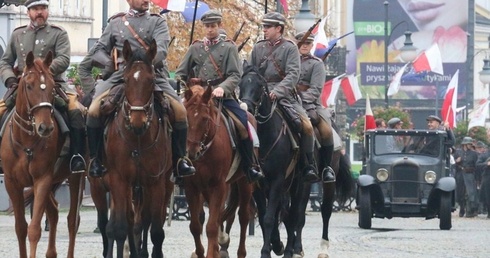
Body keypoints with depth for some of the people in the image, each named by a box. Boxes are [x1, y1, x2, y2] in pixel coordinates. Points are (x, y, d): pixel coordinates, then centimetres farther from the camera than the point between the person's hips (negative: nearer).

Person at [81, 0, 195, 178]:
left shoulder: (157, 22, 12)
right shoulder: (116, 23, 17)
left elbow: (161, 49, -6)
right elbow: (98, 51, 16)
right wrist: (108, 62, -7)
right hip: (120, 75, 0)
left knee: (180, 110, -19)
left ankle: (179, 159, -3)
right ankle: (94, 159, -9)